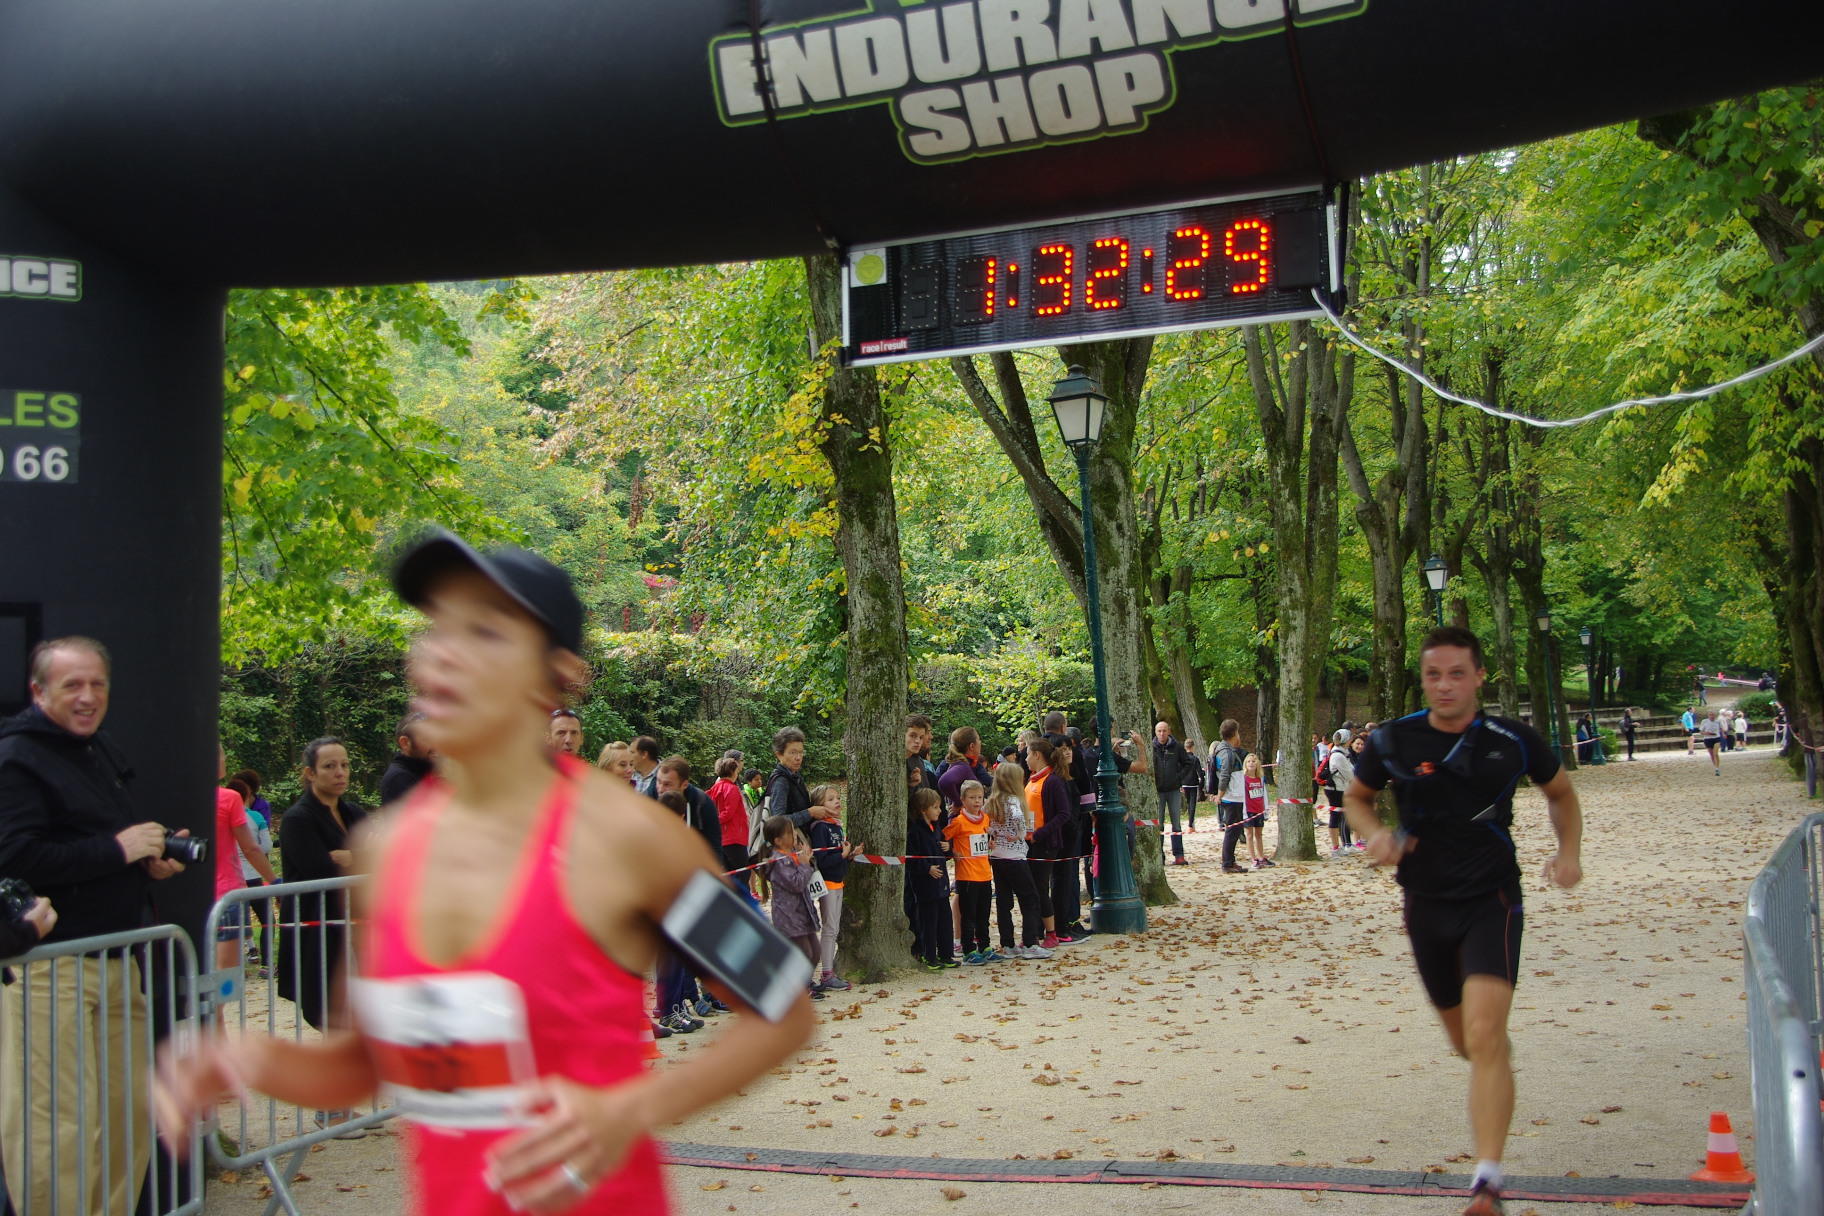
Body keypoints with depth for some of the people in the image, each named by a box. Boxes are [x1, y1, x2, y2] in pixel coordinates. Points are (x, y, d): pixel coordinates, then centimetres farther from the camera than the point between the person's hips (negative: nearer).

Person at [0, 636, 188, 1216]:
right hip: (51, 967, -9)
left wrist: (150, 860, 11)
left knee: (132, 1109, 12)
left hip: (114, 960, 9)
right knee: (55, 1125, -8)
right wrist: (118, 849, -17)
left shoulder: (103, 752, 19)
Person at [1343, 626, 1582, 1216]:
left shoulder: (1513, 741, -7)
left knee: (1484, 1036, -19)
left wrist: (1569, 852, -3)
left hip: (1491, 901, -3)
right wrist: (1376, 834, -10)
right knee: (1464, 1041, 16)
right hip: (1426, 904, 3)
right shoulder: (1393, 740, -6)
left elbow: (1561, 793, 13)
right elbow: (1356, 798, 11)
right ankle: (1498, 1076, 53)